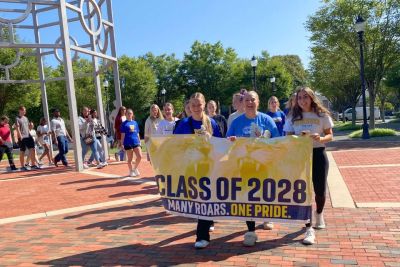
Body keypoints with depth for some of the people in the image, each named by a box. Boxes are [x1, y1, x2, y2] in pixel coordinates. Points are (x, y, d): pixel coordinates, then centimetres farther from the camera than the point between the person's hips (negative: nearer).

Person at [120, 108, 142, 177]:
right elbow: (123, 134, -2)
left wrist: (139, 141, 15)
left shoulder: (135, 123, 13)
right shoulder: (124, 124, 0)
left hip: (136, 142, 4)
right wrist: (122, 144, -6)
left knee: (139, 156, -6)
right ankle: (131, 171, 21)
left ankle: (135, 168, 17)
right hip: (128, 143, -4)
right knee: (130, 158, 5)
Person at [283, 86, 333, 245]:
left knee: (320, 190, 8)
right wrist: (298, 138, -17)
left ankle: (319, 214, 42)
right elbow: (288, 138, 4)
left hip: (318, 154, 0)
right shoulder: (293, 117, 3)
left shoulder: (322, 115, 0)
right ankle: (309, 229, 9)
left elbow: (330, 135, 2)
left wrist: (321, 138, -20)